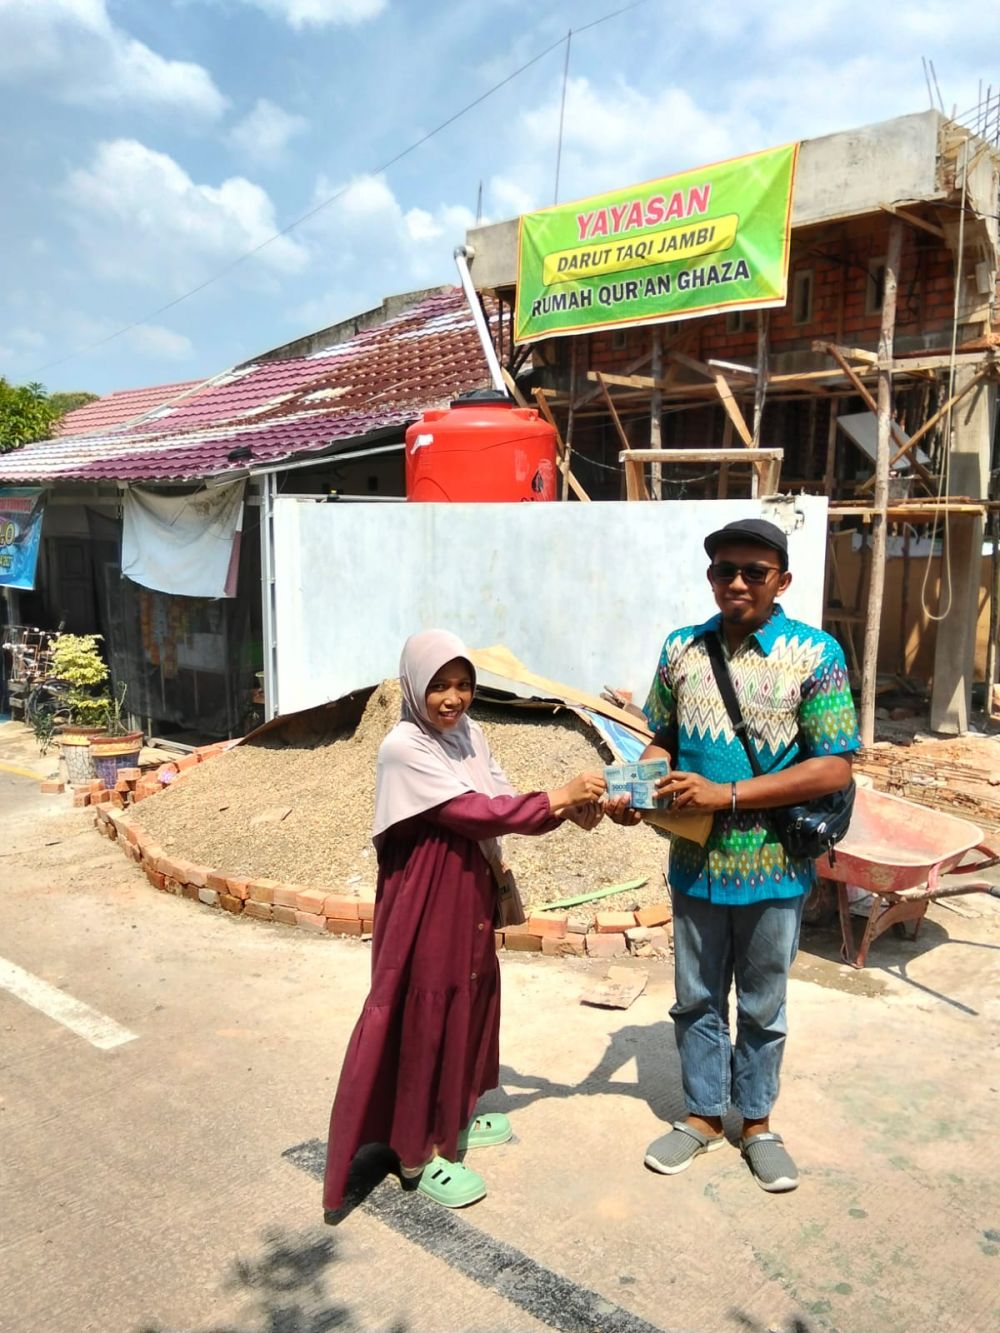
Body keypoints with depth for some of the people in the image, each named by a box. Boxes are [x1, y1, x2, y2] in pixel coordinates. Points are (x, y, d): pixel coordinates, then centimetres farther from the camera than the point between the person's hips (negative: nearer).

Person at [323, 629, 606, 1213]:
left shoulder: (469, 734, 4)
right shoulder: (404, 748, -21)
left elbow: (503, 804, 1)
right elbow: (476, 812, -25)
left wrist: (568, 811, -15)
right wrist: (556, 797, -24)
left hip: (470, 892, 8)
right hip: (425, 902, -8)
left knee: (470, 1000, 19)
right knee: (426, 1016, 3)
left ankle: (454, 1118, 40)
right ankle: (419, 1151, 20)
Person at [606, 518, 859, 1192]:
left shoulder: (815, 654, -13)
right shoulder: (681, 650, -2)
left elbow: (835, 768, -16)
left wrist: (727, 793, -22)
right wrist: (637, 792, -13)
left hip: (773, 866, -3)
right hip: (695, 862, 3)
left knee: (762, 1004, 16)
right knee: (697, 998, 17)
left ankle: (757, 1122, 38)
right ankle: (704, 1114, 38)